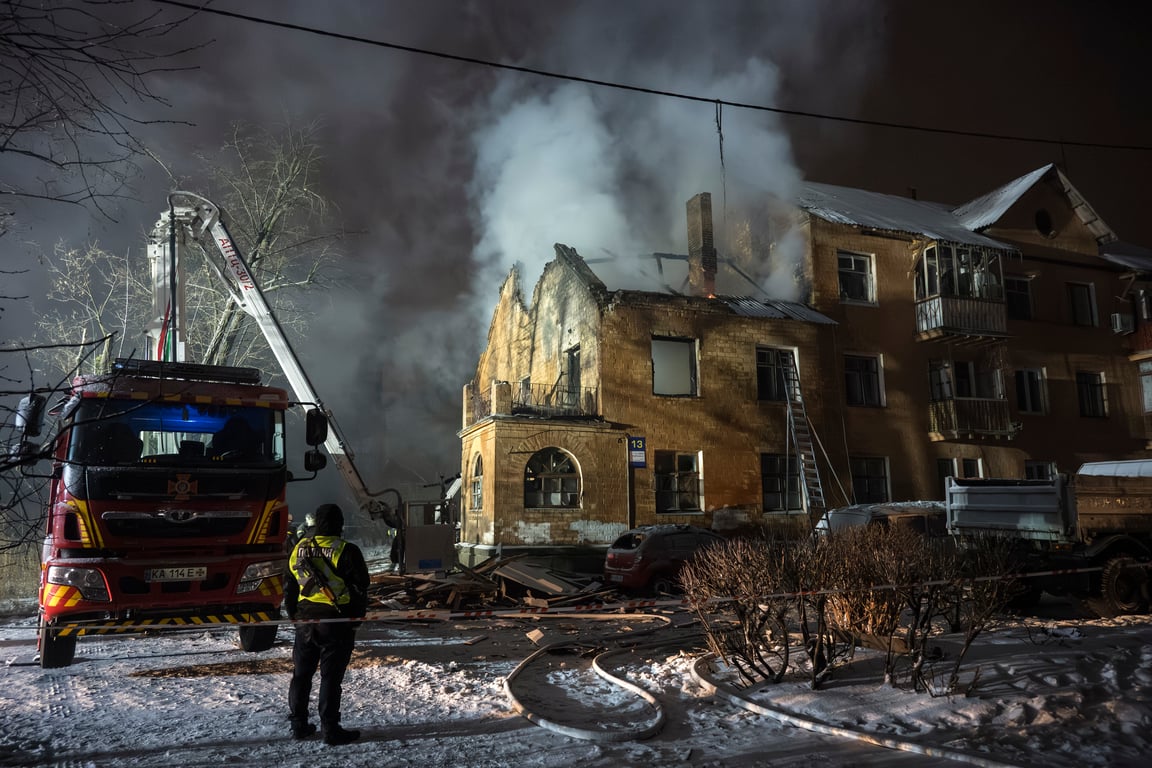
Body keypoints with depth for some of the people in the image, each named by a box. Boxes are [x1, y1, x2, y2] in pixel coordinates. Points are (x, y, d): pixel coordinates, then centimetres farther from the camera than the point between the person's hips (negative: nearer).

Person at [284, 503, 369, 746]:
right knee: (331, 676, 1)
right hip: (336, 622, -5)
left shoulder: (299, 549, 5)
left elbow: (289, 587, 12)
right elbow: (360, 588, -9)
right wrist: (357, 617, 4)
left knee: (301, 673, 16)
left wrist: (294, 615, 23)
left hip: (305, 621, 5)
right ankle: (330, 729, 5)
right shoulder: (347, 551, -12)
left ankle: (298, 725, 24)